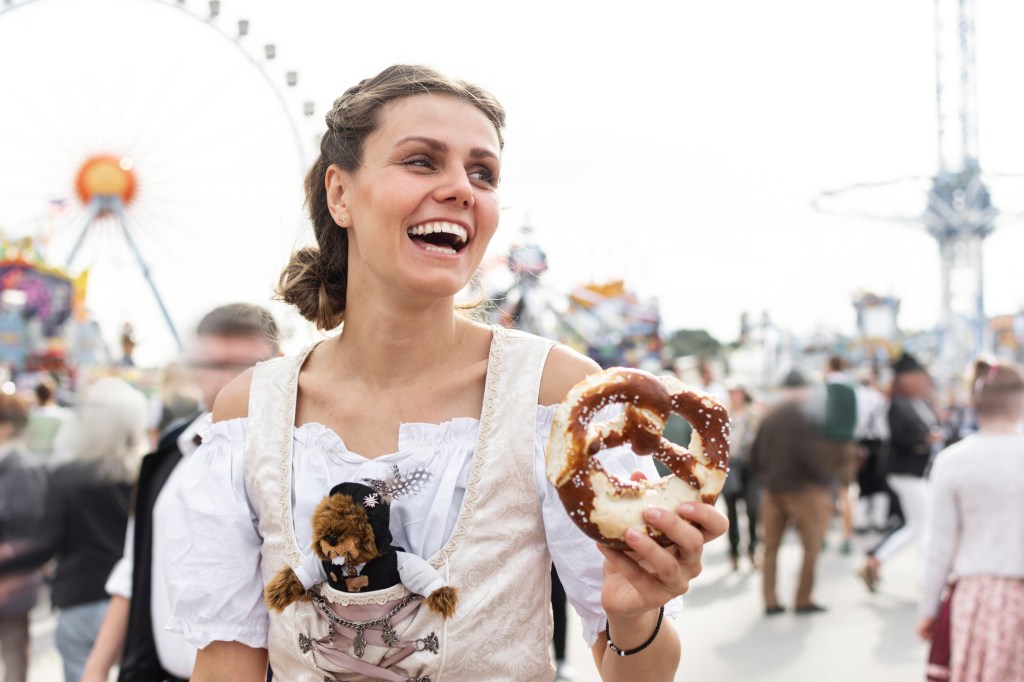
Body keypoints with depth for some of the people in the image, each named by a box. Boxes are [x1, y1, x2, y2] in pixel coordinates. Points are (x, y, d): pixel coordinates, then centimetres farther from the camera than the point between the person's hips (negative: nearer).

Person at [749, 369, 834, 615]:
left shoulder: (770, 417, 7)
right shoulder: (804, 416, -11)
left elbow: (755, 456, 7)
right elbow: (809, 454, -19)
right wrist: (827, 477, -5)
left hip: (772, 489, 6)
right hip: (802, 489, -6)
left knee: (771, 546, 10)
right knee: (811, 546, 5)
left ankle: (770, 601, 10)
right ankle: (804, 600, 6)